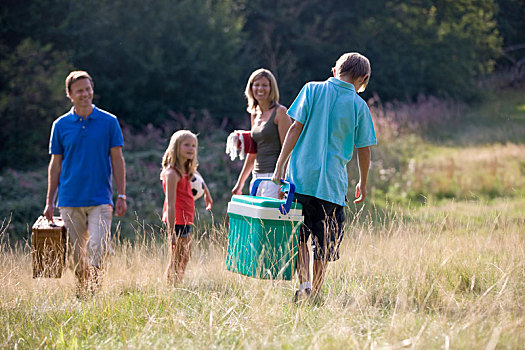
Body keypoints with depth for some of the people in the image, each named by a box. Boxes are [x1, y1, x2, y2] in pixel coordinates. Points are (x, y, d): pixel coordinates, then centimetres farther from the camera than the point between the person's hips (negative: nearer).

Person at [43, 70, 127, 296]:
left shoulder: (109, 122, 3)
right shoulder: (61, 125, 6)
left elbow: (117, 160, 6)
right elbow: (55, 165, 11)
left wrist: (121, 196, 0)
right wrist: (50, 202, 8)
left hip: (100, 199, -2)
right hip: (70, 200, 2)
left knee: (97, 249, -15)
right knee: (76, 256, 5)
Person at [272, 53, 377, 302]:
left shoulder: (313, 89, 2)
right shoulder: (359, 106, 1)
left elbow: (295, 129, -3)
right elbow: (363, 150, 6)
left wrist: (280, 166, 0)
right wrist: (363, 184, 19)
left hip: (301, 176, 1)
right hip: (332, 183, -1)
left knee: (299, 235, 12)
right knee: (324, 241, 9)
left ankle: (304, 281, -5)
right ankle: (315, 292, 9)